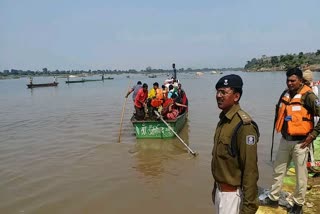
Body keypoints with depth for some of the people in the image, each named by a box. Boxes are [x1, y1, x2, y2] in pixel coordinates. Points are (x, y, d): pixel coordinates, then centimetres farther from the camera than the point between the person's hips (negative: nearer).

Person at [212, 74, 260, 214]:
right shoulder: (223, 120, 5)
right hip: (220, 189, 8)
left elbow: (250, 169, -23)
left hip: (232, 193, -8)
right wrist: (216, 186, 16)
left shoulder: (244, 125, -23)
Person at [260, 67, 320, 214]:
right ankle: (273, 198, 31)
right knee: (278, 170, 16)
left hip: (300, 142, -6)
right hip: (285, 140, 7)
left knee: (300, 174, 8)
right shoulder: (285, 94, 5)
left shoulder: (308, 96, -14)